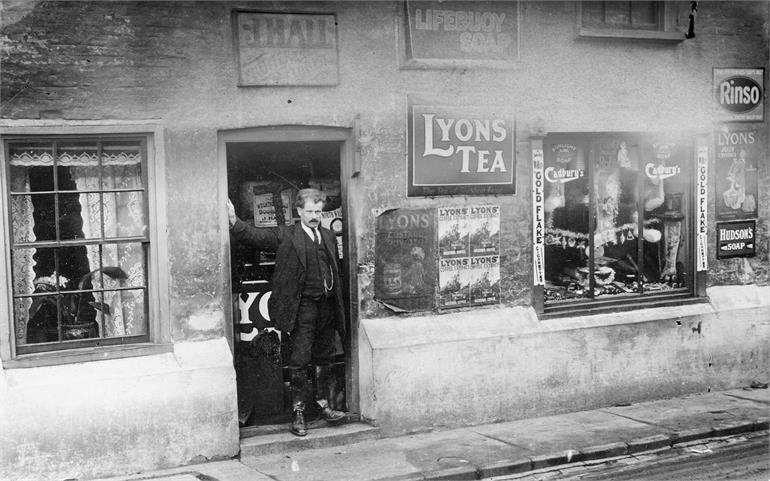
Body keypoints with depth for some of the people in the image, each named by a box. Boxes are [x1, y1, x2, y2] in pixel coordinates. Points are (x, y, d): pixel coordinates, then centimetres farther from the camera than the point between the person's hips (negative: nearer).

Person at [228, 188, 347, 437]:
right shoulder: (285, 235, 0)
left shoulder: (329, 237, 14)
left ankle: (323, 404, 25)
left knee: (324, 359, 13)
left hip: (327, 305, 5)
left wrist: (339, 308, 14)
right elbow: (255, 235, -10)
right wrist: (234, 221, -28)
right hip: (302, 307, -5)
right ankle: (298, 411, 6)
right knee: (299, 361, -2)